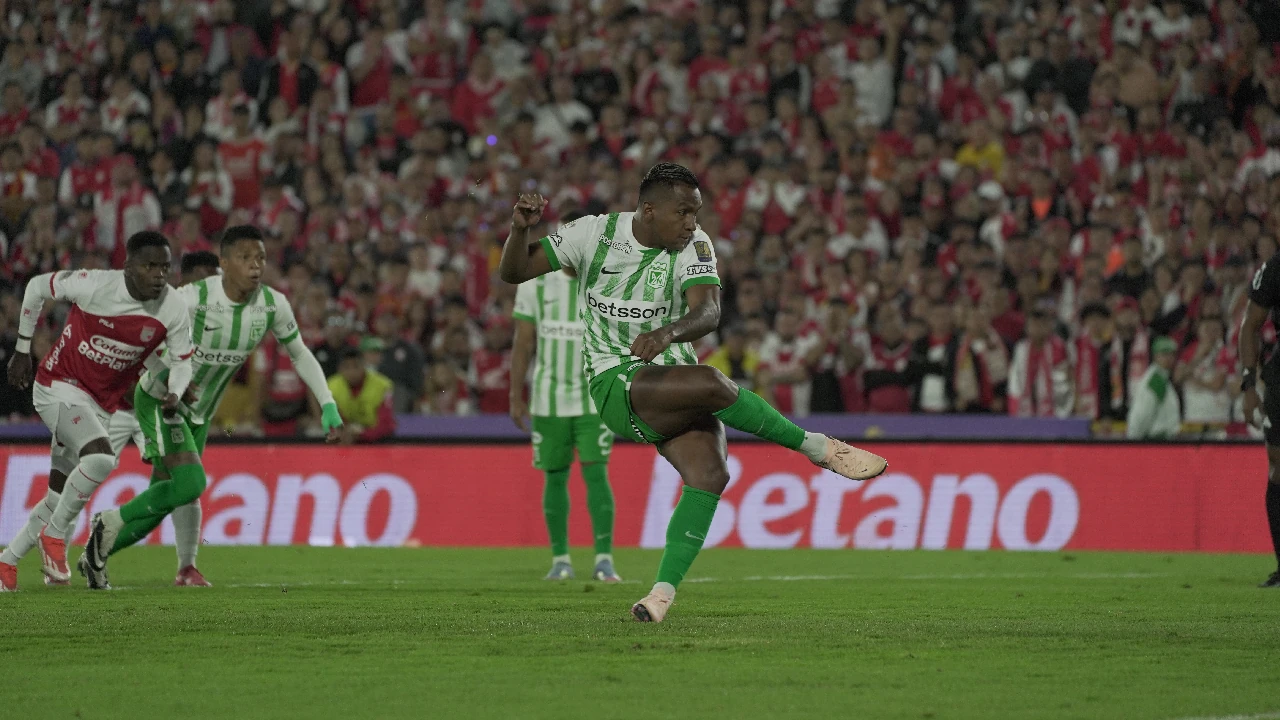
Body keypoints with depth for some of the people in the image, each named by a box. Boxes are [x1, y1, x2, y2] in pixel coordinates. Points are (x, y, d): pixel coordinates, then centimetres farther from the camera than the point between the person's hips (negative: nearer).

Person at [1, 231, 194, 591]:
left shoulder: (173, 311, -11)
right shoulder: (94, 286, -21)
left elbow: (182, 360, 3)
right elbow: (37, 287, -3)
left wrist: (175, 393, -20)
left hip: (103, 405, 5)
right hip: (59, 387, -5)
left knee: (59, 500, 8)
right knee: (100, 457, -30)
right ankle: (54, 537, -10)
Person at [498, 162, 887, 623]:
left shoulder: (694, 247, -3)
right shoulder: (595, 233, -4)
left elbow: (707, 312, -21)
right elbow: (514, 272, 0)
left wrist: (669, 331, -42)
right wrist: (521, 229, -21)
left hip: (675, 387, 4)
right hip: (616, 384, -4)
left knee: (710, 476, -22)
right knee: (712, 383, -31)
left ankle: (664, 590, -14)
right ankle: (819, 449, -15)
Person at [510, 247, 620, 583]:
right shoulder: (536, 284, 1)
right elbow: (523, 344, 5)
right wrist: (516, 397, 2)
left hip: (595, 400, -1)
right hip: (549, 400, 1)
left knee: (596, 473, -10)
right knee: (555, 477, 5)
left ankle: (604, 558, -10)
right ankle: (560, 559, 14)